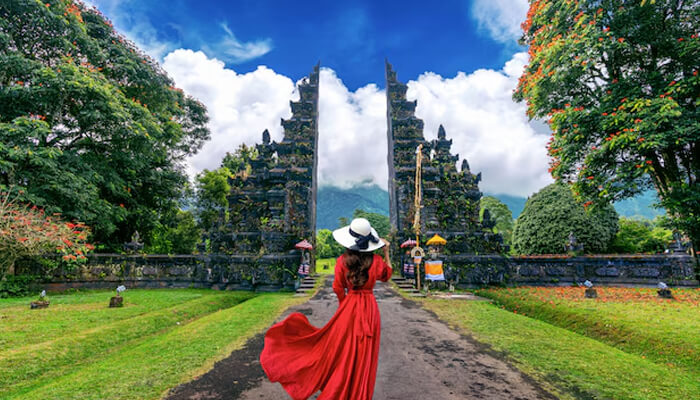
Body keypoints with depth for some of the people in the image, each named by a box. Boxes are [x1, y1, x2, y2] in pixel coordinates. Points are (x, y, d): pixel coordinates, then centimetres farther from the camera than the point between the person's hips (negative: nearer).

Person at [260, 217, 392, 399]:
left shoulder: (343, 261, -10)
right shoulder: (376, 261, -9)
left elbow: (338, 289, -5)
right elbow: (386, 275, 12)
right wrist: (386, 252, 10)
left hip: (349, 307, 0)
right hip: (370, 309, 0)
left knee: (342, 350, 16)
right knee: (365, 354, 12)